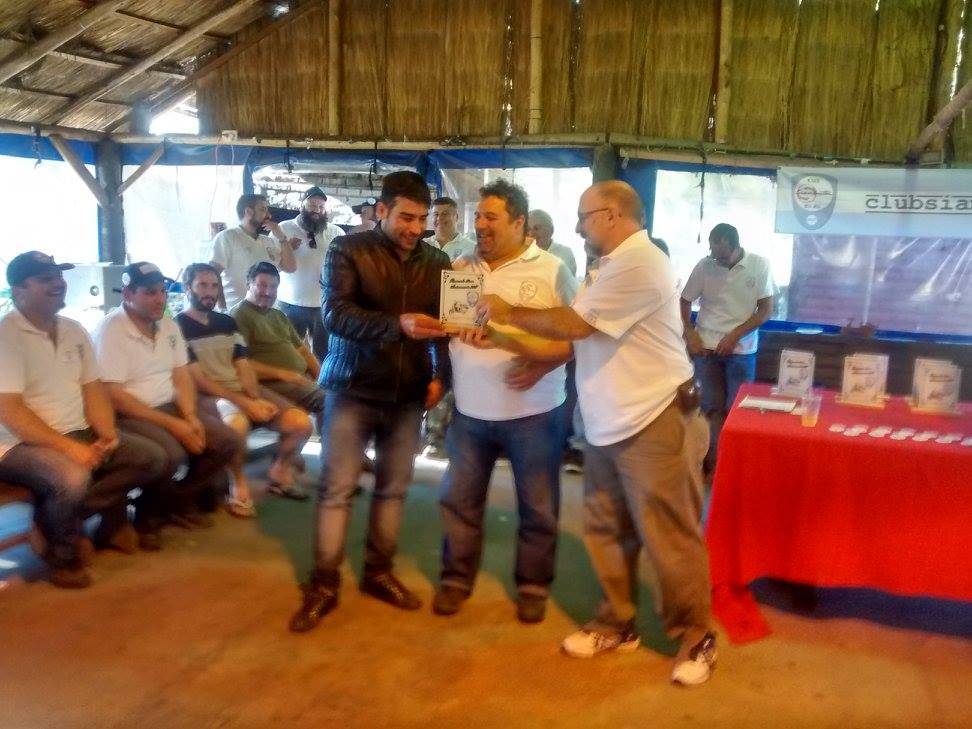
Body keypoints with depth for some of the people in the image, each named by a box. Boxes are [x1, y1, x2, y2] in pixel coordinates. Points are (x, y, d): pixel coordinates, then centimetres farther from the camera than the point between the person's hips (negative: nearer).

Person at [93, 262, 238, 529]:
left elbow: (182, 377, 9)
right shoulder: (111, 330, -15)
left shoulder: (169, 326, 8)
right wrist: (171, 424, -21)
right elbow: (114, 396, -19)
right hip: (128, 415, -7)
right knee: (172, 454, -33)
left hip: (169, 407, 7)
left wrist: (190, 416, -11)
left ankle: (178, 500, 9)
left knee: (226, 440, -8)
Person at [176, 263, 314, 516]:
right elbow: (197, 380, -10)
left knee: (301, 422, -14)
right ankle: (239, 484, -14)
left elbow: (244, 367, 10)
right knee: (237, 423, -40)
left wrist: (257, 399, -10)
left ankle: (279, 471, 14)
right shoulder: (178, 327, -2)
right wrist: (243, 402, -19)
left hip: (246, 393, 6)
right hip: (210, 397, -6)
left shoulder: (227, 322, 18)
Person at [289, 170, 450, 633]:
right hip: (353, 388, -4)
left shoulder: (437, 262, 7)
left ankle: (379, 572, 26)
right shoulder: (347, 250, -7)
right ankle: (324, 585, 11)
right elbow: (335, 314, -20)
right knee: (336, 488, 1)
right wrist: (398, 324, -34)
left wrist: (440, 374, -2)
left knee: (393, 487, 11)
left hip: (408, 394, 4)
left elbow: (446, 324, 13)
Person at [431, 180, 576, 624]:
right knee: (459, 500, 12)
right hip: (470, 411, 3)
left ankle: (533, 585, 27)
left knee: (537, 506, 9)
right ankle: (456, 578, 29)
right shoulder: (459, 268, 6)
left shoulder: (552, 271, -5)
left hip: (534, 413, -3)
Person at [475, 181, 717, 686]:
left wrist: (508, 313, -8)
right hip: (607, 425, 10)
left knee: (670, 537, 2)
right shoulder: (609, 266, 15)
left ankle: (695, 637, 18)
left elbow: (573, 323, -20)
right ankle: (617, 624, 30)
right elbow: (577, 335, 17)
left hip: (654, 422, -9)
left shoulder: (639, 263, -18)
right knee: (606, 530, 15)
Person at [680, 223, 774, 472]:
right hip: (707, 348, 1)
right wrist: (690, 335, -4)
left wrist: (734, 335, -12)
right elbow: (684, 302, 7)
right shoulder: (704, 266, -5)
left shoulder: (760, 265, -7)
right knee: (713, 407, 4)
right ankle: (713, 463, 12)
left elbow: (766, 309, -4)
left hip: (742, 350, 0)